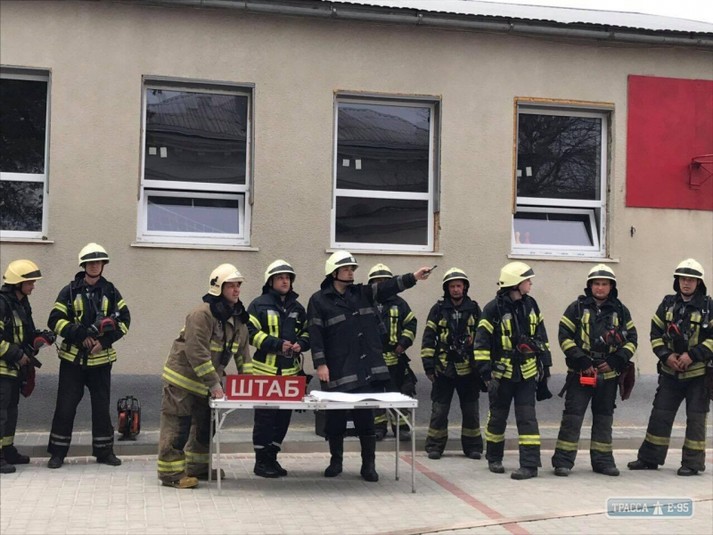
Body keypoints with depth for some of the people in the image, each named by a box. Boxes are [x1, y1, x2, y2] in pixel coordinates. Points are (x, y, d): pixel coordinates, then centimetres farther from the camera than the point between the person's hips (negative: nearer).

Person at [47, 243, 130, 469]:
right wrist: (80, 335, -17)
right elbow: (55, 320, -5)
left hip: (101, 358, 2)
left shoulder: (111, 292, 5)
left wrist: (105, 340, -10)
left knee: (102, 406, 8)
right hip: (73, 357, -2)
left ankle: (104, 451, 19)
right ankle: (57, 452, 11)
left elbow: (124, 319, 4)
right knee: (66, 405, 1)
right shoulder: (70, 291, 0)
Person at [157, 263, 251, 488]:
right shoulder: (202, 314, -23)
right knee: (177, 427, -6)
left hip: (206, 383, 9)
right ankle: (171, 473, 0)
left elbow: (242, 353, 11)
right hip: (182, 379, -9)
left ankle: (198, 467, 30)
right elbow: (197, 353, -27)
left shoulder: (238, 319, 5)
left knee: (205, 425, 17)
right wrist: (214, 384, -26)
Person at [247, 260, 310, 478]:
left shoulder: (297, 308, 14)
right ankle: (261, 461, 8)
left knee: (283, 417, 9)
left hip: (291, 371, 5)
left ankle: (271, 457, 21)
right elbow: (251, 332, -9)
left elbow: (306, 333, 21)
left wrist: (300, 344, -2)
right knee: (265, 417, -1)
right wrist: (278, 344, -18)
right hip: (265, 370, -5)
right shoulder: (259, 304, -2)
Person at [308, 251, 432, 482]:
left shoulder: (362, 293, 12)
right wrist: (320, 364, -13)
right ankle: (336, 461, 23)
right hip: (338, 372, -3)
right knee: (335, 417, 6)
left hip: (367, 369, 3)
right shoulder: (319, 300, -1)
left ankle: (368, 464, 13)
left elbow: (388, 287, 1)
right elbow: (315, 334, -6)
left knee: (366, 417, 4)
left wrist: (413, 277, -13)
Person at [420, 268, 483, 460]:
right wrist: (428, 365, -6)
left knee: (471, 410, 8)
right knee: (439, 410, 2)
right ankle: (435, 447, 12)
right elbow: (428, 338, -1)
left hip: (468, 369, 1)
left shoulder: (474, 309, 5)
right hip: (443, 368, -1)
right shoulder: (438, 309, 0)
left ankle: (472, 446, 19)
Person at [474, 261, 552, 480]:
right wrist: (486, 374, -15)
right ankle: (494, 458, 28)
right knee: (498, 417, 10)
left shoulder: (530, 305, 4)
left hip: (527, 373, 3)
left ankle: (530, 464, -3)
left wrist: (545, 365, 13)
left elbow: (541, 336, 14)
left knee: (527, 417, -3)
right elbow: (482, 342, -13)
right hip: (502, 373, -3)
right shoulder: (494, 309, -13)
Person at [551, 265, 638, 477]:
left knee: (604, 417, 12)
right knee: (572, 416, -6)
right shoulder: (577, 308, 0)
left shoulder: (621, 311, 8)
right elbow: (564, 335, -4)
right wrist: (580, 360, -13)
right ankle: (562, 461, -2)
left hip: (608, 374, 3)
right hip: (580, 373, -3)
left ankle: (602, 460, 22)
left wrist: (616, 360, -5)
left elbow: (631, 339, 9)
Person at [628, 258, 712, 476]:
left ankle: (693, 462, 11)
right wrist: (666, 356, -7)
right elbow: (656, 332, 7)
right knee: (659, 415, 7)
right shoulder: (668, 304, 6)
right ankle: (649, 458, 16)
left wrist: (692, 355, -17)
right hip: (670, 371, 4)